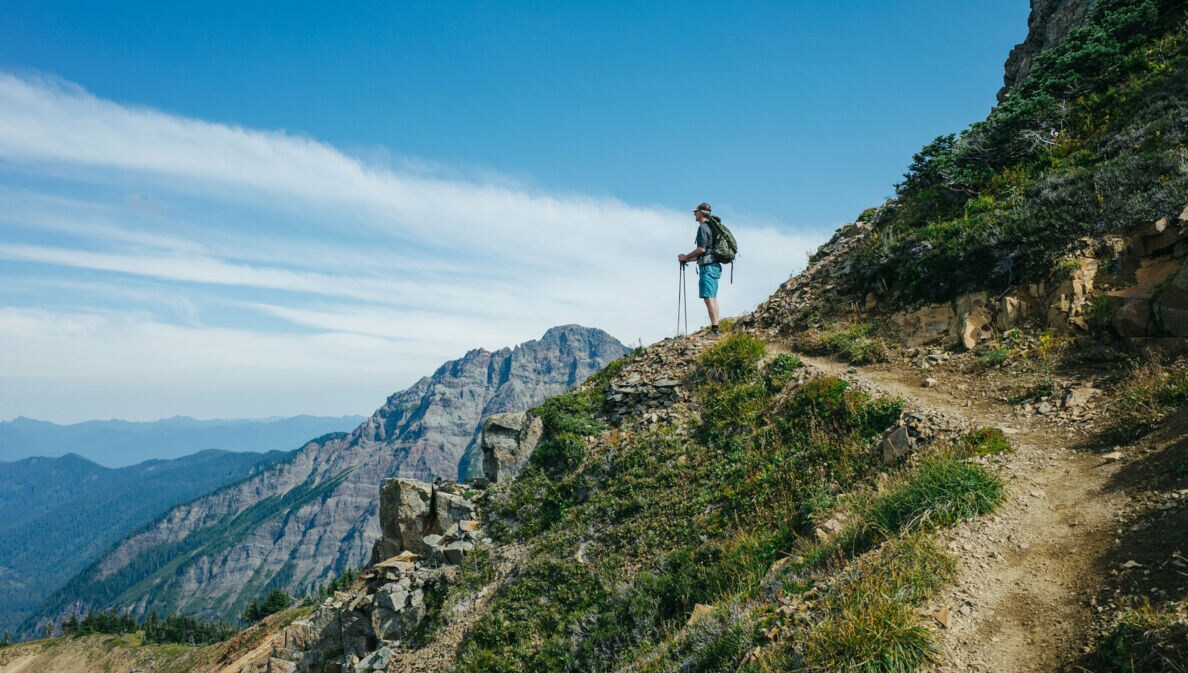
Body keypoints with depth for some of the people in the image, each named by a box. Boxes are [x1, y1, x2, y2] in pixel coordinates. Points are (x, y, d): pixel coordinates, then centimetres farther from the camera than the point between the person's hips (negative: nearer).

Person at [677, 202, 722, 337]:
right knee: (712, 298, 9)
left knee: (709, 298, -13)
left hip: (708, 267, -10)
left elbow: (701, 249, -18)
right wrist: (687, 259, 23)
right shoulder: (710, 227, 22)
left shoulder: (703, 227, -9)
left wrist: (686, 256, -5)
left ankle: (715, 330, -18)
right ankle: (715, 330, 9)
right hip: (714, 266, 10)